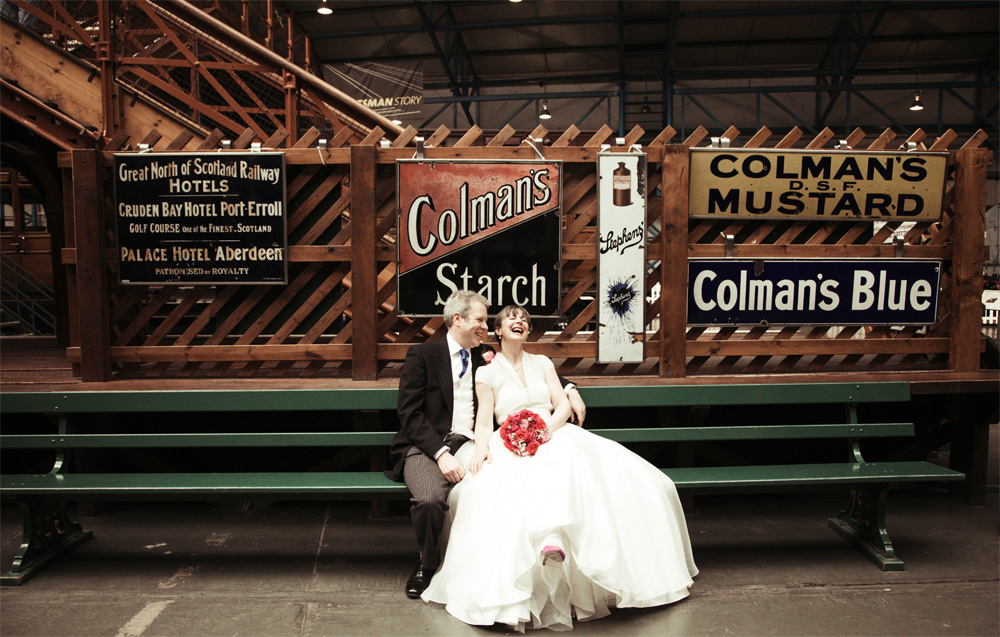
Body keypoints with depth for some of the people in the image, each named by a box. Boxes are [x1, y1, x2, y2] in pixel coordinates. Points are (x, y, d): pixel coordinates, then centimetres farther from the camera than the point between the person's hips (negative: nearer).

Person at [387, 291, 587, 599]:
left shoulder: (483, 356, 16)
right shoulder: (422, 354, 2)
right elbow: (409, 412, -6)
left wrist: (569, 390, 12)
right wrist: (441, 453, -18)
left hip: (468, 444, 3)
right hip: (427, 445, -3)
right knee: (430, 498, -33)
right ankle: (426, 563, 0)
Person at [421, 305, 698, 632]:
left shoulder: (542, 363, 22)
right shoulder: (487, 372, 13)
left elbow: (563, 406, 11)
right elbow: (484, 421, 5)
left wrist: (545, 428, -11)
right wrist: (482, 446, -18)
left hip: (554, 437, 3)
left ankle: (554, 541, -40)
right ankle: (551, 541, -52)